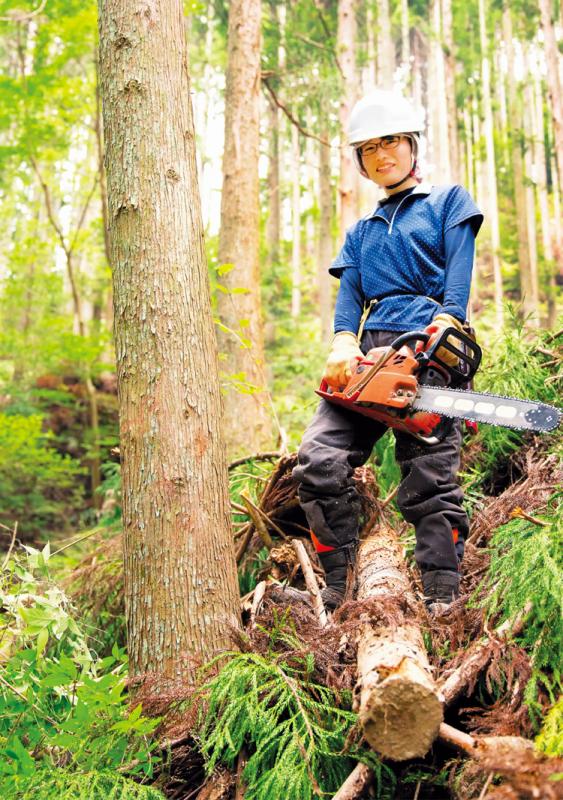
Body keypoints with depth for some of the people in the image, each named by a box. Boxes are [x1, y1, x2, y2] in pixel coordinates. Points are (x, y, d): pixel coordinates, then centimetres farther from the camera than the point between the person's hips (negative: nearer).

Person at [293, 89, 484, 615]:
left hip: (431, 352, -4)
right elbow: (348, 295, 12)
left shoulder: (448, 203, 17)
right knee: (319, 460, -12)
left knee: (430, 478, -11)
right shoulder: (361, 233, 29)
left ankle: (442, 604, -7)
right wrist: (343, 345, -10)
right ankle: (339, 595, -5)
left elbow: (457, 281, 1)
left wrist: (438, 333, -18)